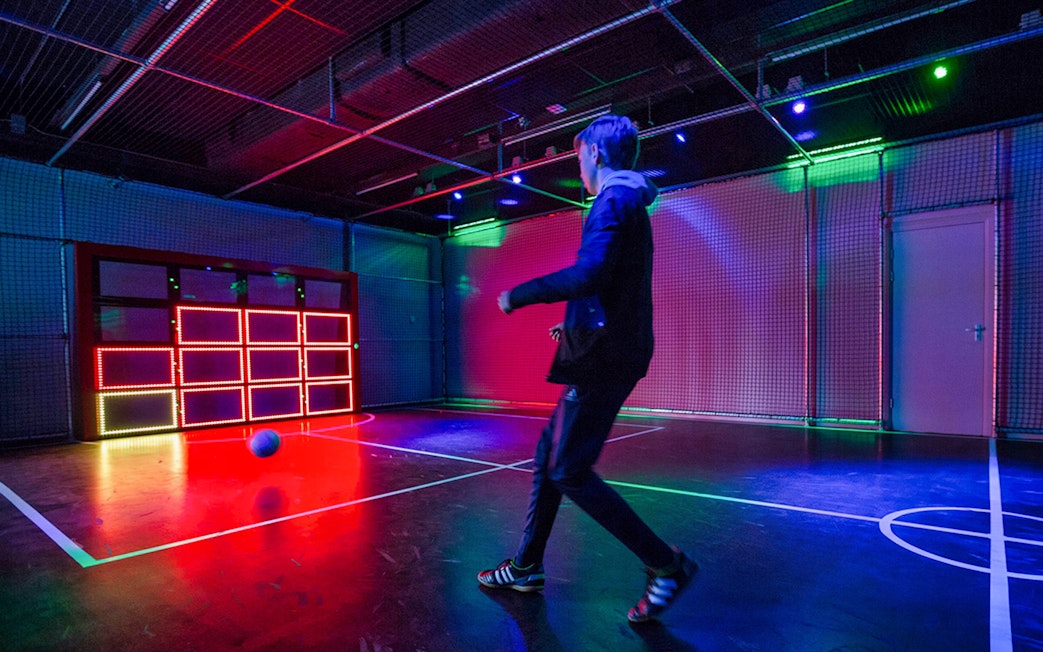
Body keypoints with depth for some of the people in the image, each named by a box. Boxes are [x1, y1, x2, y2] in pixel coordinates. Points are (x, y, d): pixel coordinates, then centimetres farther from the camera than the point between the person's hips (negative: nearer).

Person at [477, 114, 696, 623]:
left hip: (603, 360, -10)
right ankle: (527, 567, 25)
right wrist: (575, 324, 29)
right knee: (549, 453, 14)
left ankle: (666, 565, 6)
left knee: (569, 471, -6)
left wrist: (519, 295, -17)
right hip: (606, 355, 10)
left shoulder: (614, 200, -11)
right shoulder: (628, 203, 21)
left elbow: (588, 275, -28)